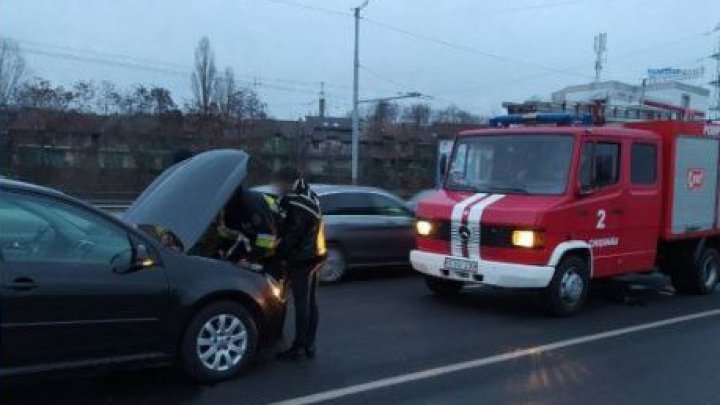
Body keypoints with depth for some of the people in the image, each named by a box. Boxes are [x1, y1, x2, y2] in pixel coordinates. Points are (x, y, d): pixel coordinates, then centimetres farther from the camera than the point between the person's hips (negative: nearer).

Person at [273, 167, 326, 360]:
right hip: (311, 255, 10)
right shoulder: (307, 196, 12)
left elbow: (293, 235, -20)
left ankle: (299, 346, 3)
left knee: (302, 303, -4)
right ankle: (309, 344, 20)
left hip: (301, 259, -10)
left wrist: (278, 253, -12)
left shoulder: (298, 203, -19)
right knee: (310, 301, 12)